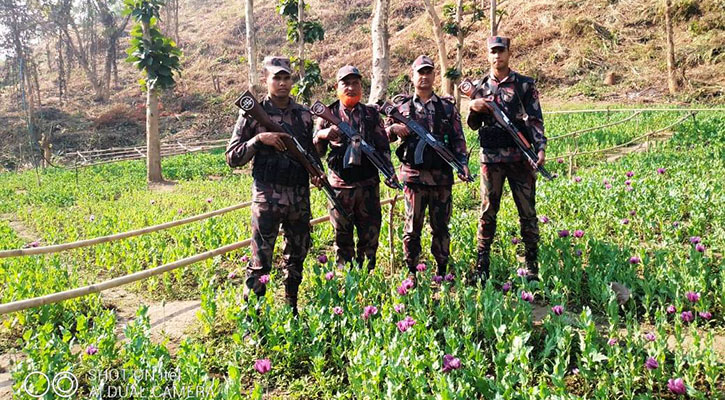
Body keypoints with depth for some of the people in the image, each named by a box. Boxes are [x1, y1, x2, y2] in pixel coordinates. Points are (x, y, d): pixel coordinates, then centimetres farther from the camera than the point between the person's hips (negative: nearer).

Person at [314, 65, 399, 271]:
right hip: (340, 185, -1)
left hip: (368, 184, 2)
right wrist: (321, 135, -15)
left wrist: (389, 172, -1)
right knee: (342, 238, 8)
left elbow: (383, 147, 11)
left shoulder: (371, 114, 8)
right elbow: (316, 151, 4)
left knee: (370, 236, 8)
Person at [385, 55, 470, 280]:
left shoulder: (447, 107, 11)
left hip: (442, 175, 1)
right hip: (414, 174, -1)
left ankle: (442, 270, 20)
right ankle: (411, 271, 14)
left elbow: (458, 139, 10)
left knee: (441, 225, 8)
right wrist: (394, 129, -12)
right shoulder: (402, 106, 8)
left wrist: (462, 162, -5)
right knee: (412, 226, 2)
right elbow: (384, 135, 10)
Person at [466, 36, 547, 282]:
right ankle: (482, 266, 10)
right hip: (491, 157, 2)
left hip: (521, 157, -1)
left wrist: (540, 147, -15)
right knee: (487, 212, 4)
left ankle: (532, 266, 12)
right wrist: (473, 109, -7)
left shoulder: (525, 85, 5)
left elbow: (535, 119, 0)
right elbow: (474, 125, 15)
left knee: (527, 212, 3)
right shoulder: (481, 87, 12)